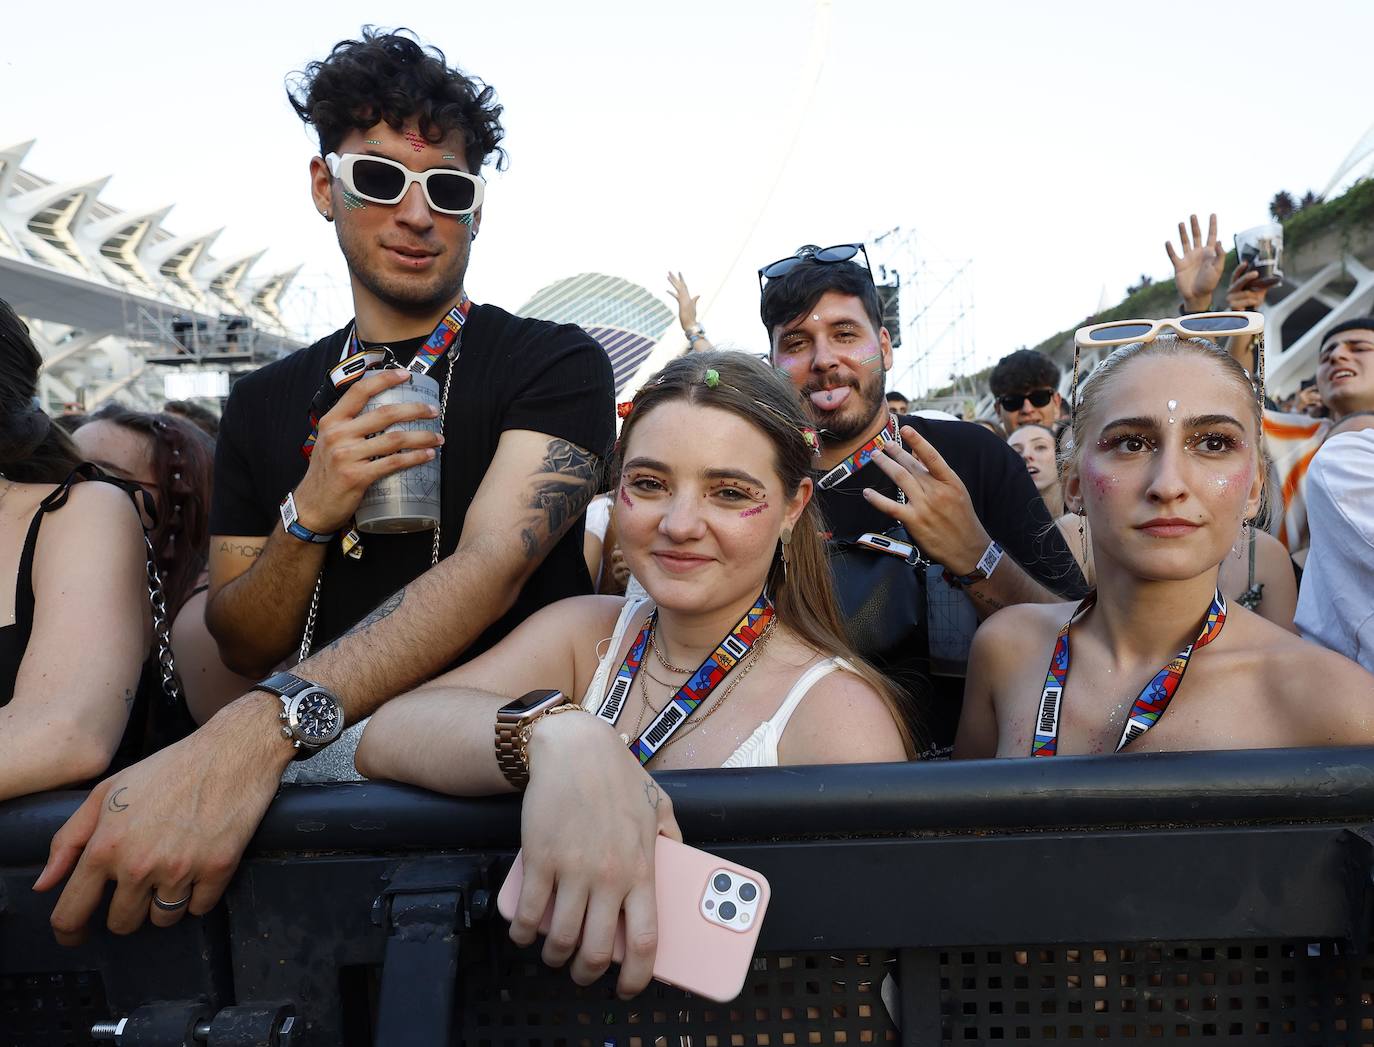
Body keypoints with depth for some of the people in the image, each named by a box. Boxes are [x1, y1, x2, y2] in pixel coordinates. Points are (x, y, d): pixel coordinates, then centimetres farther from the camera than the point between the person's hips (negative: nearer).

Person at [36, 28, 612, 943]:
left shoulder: (554, 364, -3)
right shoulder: (265, 403, 12)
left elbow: (493, 566, -20)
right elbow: (242, 649, 10)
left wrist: (260, 731, -35)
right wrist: (307, 519, -12)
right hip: (320, 759, 3)